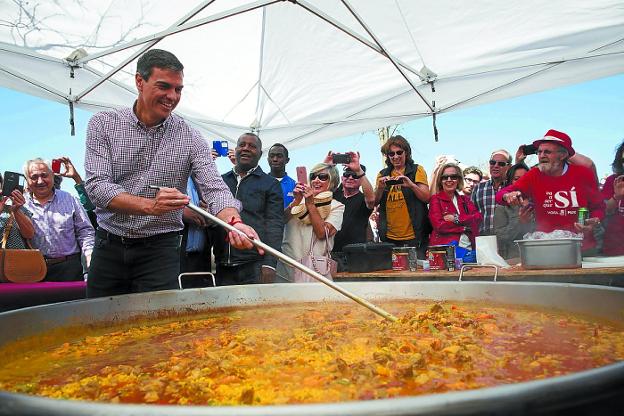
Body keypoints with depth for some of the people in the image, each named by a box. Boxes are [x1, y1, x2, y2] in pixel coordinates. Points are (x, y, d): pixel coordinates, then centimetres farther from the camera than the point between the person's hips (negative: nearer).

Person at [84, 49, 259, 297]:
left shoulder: (190, 138, -3)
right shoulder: (103, 125, -3)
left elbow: (215, 189, -13)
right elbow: (97, 186, -13)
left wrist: (234, 222, -34)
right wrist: (149, 205, -29)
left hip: (160, 250, -1)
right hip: (109, 246, 1)